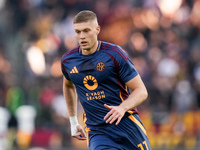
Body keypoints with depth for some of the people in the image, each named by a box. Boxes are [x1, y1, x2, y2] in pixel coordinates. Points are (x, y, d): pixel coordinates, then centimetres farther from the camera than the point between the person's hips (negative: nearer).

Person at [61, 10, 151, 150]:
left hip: (126, 123, -2)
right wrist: (73, 121, 26)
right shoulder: (67, 60, 4)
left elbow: (141, 91, -9)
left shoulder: (114, 53, -9)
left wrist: (122, 108, -27)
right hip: (96, 131, 2)